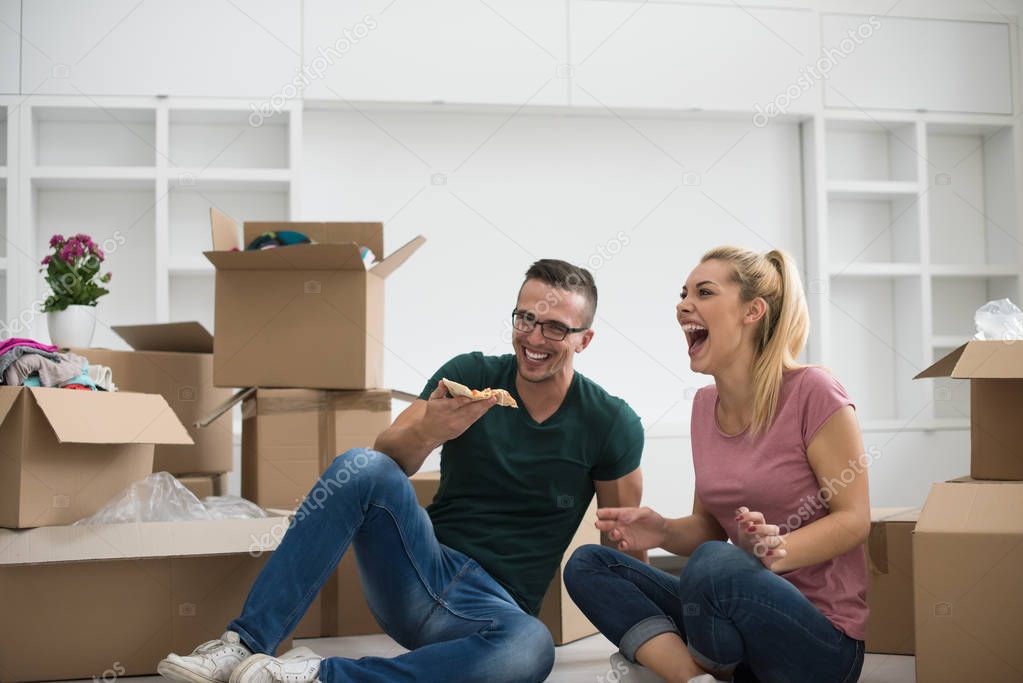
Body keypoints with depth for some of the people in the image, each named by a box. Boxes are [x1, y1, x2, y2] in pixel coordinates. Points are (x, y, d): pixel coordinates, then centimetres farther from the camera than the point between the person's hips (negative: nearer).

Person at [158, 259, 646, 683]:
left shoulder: (611, 423, 0)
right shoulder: (469, 376, 2)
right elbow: (385, 460, -7)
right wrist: (425, 432, -27)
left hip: (493, 607, -1)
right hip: (416, 577, 1)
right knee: (361, 467, -28)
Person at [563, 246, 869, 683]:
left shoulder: (812, 393, -12)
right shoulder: (705, 405, 8)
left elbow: (854, 519, -11)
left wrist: (778, 549, -29)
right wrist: (665, 532, -8)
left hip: (823, 637, -7)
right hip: (742, 618, 7)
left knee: (715, 565, -35)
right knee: (587, 565, -4)